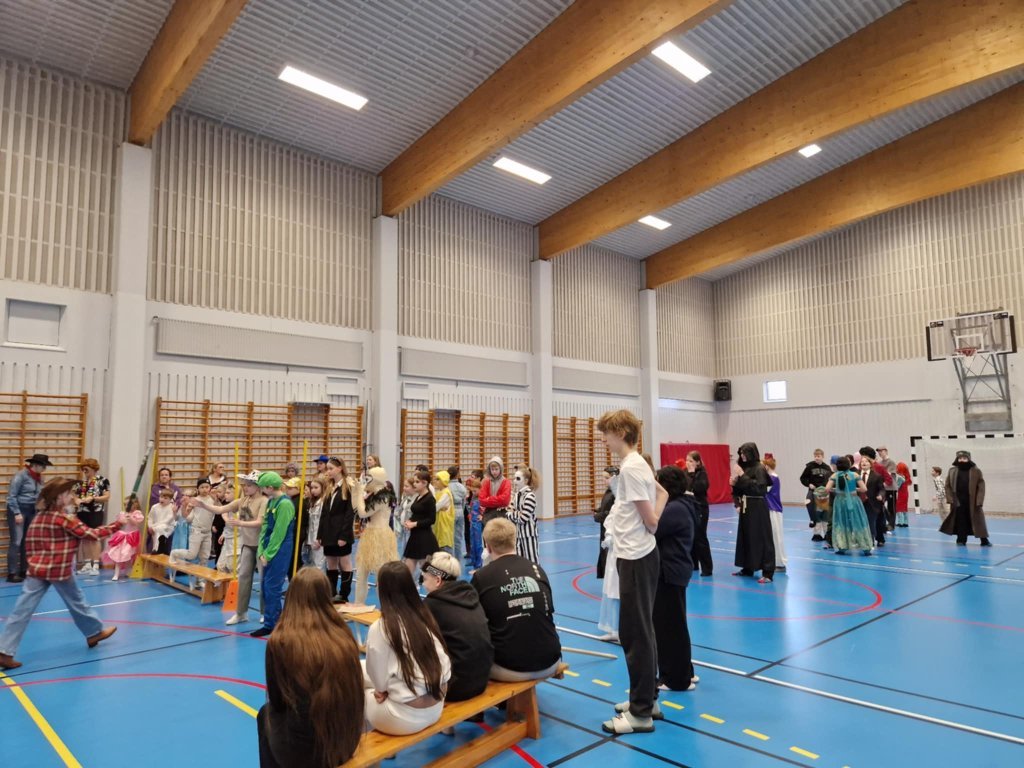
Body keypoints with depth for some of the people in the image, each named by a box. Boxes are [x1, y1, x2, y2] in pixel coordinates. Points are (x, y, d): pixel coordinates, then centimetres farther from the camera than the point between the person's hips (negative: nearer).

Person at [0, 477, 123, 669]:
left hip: (37, 569, 6)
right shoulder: (66, 518, -15)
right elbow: (93, 534, -13)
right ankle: (95, 631, 30)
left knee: (22, 610, 2)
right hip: (59, 569, -6)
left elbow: (29, 541, 14)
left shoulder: (40, 515, 8)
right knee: (76, 602, 13)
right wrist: (118, 524, -6)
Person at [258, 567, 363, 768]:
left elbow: (276, 701, 1)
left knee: (266, 713, 28)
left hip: (300, 752, -3)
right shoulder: (344, 636, -5)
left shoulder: (280, 641, -15)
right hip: (346, 744, 4)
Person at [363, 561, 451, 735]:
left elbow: (379, 681, -10)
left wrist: (382, 690, 11)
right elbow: (444, 665, 5)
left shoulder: (379, 628, -16)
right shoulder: (426, 618, 1)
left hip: (405, 717, -6)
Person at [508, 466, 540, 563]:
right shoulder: (516, 495, 9)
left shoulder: (530, 496, -16)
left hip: (529, 534, -8)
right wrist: (517, 514, -12)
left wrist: (513, 513, -4)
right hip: (518, 534, 8)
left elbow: (523, 518, -20)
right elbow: (510, 515, 8)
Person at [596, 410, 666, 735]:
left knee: (635, 634, -2)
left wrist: (651, 527, 2)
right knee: (639, 632, 17)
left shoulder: (630, 467, -19)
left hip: (636, 559, -10)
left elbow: (649, 519, -18)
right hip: (636, 556, 10)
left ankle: (641, 713, 7)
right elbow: (662, 493, 23)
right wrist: (653, 521, 10)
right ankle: (646, 698, 29)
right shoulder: (635, 464, 10)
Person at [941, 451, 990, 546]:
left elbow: (981, 487, -5)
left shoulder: (976, 471, -2)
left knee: (977, 520, 4)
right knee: (960, 521, 6)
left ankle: (984, 540, 14)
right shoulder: (952, 471, 3)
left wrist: (979, 501, -12)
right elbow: (947, 486, 5)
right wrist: (950, 499, -5)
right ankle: (961, 540, 16)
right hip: (958, 501, 1)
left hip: (972, 501, -1)